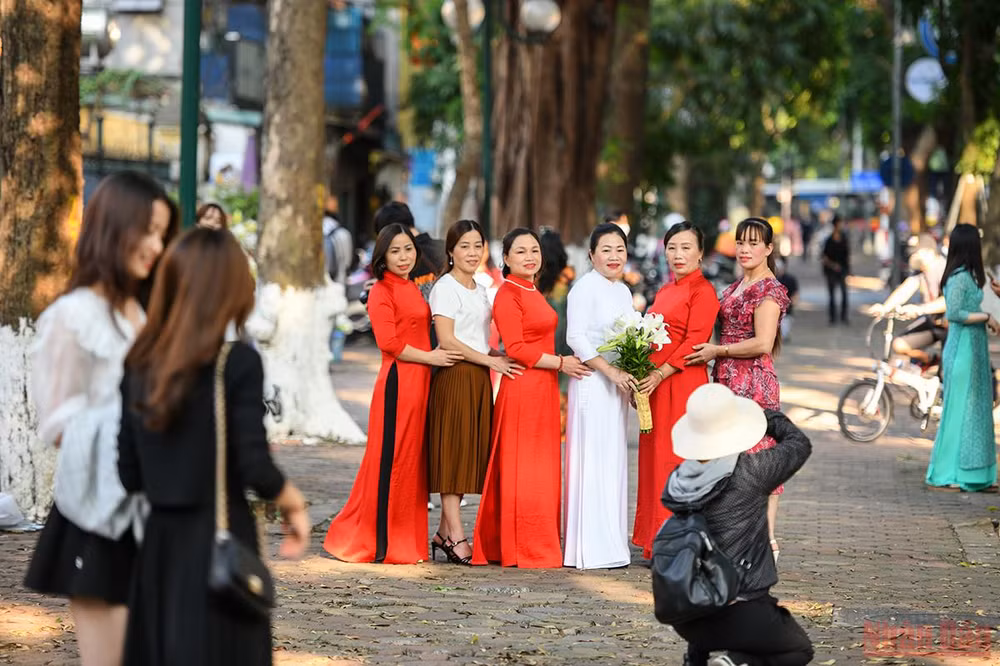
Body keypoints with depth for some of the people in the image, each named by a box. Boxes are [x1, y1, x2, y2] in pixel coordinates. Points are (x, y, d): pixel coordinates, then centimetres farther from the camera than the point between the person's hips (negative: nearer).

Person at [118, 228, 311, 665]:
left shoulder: (140, 365, 4)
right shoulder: (238, 362, -11)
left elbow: (130, 476, 6)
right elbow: (256, 468, -15)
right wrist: (294, 505, 4)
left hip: (160, 542, 5)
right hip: (221, 541, -5)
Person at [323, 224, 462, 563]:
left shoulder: (412, 288, 18)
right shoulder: (382, 292, -7)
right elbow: (389, 343, -15)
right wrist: (430, 357, -10)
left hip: (419, 382, 8)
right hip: (398, 382, -8)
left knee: (413, 459, 9)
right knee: (392, 459, -5)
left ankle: (405, 541, 14)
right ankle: (381, 544, 0)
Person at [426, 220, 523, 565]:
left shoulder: (480, 291, 19)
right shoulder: (445, 287, -6)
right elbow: (447, 339, -14)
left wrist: (500, 357, 5)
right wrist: (491, 361, -14)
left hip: (479, 378, 8)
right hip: (455, 377, -8)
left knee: (472, 452, 7)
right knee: (453, 452, -7)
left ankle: (445, 531, 13)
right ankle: (456, 536, -9)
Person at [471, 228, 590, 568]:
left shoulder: (533, 293, 17)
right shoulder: (508, 295, -10)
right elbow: (516, 349, -16)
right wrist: (561, 362, -13)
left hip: (543, 389, 9)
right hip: (522, 388, -9)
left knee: (541, 471, 10)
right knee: (522, 470, -5)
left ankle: (540, 546, 14)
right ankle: (519, 549, 0)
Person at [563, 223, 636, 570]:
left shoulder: (623, 291, 16)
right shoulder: (586, 287, -8)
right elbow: (576, 338, -16)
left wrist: (632, 377, 9)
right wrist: (612, 372, -20)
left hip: (617, 385, 8)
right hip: (592, 383, -8)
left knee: (614, 460, 8)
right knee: (594, 460, -8)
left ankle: (610, 544, 12)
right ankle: (592, 548, -6)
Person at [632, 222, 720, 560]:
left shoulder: (703, 291, -7)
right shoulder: (664, 292, 18)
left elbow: (694, 341, -15)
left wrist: (659, 375, -19)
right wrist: (639, 377, 8)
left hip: (682, 383, -8)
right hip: (655, 386, 8)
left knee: (676, 459, -7)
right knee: (654, 458, 8)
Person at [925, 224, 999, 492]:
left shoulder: (966, 276, 11)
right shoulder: (960, 278, -16)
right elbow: (953, 313, -21)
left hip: (973, 349, 9)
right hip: (963, 349, -9)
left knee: (976, 410, 11)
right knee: (960, 409, -5)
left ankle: (976, 475, 15)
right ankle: (944, 474, 1)